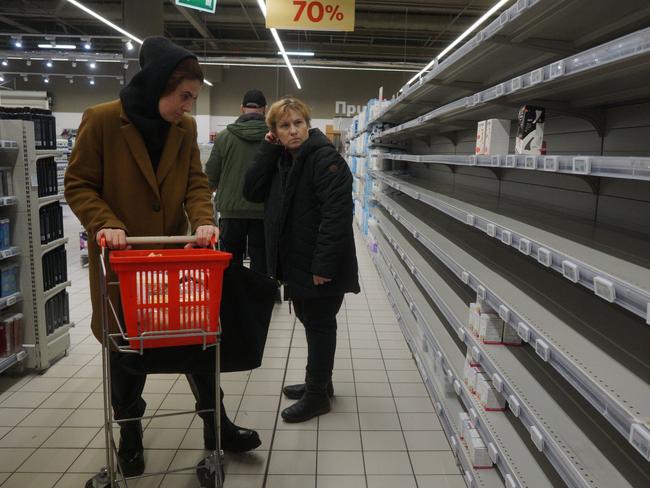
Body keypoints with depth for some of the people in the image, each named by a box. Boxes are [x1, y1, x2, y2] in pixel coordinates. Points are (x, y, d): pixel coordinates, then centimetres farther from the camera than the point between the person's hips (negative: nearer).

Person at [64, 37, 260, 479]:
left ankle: (216, 425, 27)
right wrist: (105, 223, -23)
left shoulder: (185, 127, 2)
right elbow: (79, 184, -7)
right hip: (121, 260, -3)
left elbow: (196, 183, 2)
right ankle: (130, 433, 35)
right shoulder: (101, 120, -11)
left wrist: (204, 221, -18)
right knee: (126, 348, 12)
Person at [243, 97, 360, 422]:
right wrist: (268, 149, -6)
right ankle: (318, 382, 38)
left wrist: (323, 265, -27)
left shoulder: (326, 160, -17)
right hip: (294, 262, 9)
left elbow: (337, 215, -24)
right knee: (309, 321, 20)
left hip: (320, 266, -8)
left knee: (319, 325, 5)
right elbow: (252, 191, 0)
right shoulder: (280, 160, 10)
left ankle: (317, 395, 20)